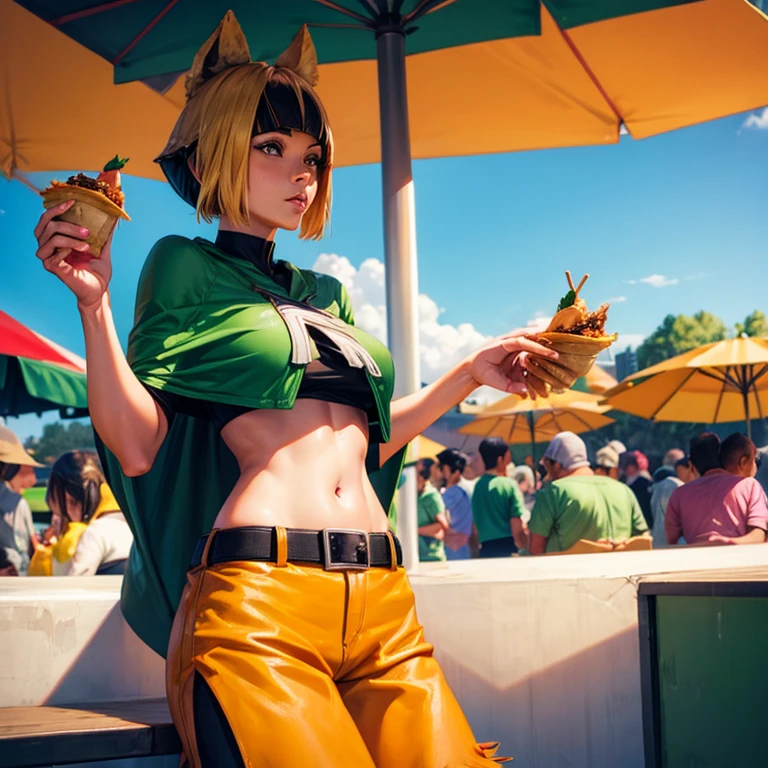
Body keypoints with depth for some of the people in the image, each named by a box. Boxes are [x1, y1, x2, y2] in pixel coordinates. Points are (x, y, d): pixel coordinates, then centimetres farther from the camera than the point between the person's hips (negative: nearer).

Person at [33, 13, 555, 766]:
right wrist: (93, 302, -11)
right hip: (258, 594, -5)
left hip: (382, 599, 6)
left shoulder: (326, 296, 25)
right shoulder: (186, 265, 9)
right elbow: (137, 445, -1)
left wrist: (471, 373, 28)